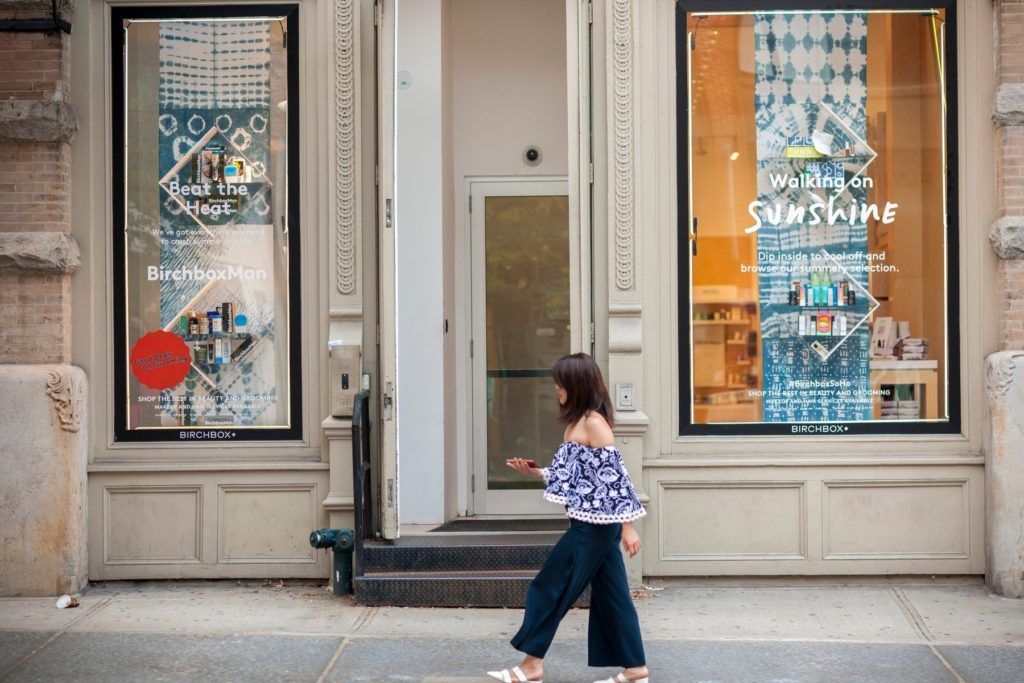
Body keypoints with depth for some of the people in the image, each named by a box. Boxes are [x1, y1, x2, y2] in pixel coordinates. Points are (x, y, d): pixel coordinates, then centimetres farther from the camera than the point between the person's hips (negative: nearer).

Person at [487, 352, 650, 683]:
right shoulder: (577, 422, 14)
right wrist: (535, 472, 12)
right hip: (593, 524, 10)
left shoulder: (593, 422, -14)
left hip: (593, 525, -10)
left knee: (549, 588, -2)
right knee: (610, 595, 10)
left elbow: (614, 475, -18)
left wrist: (627, 527, -21)